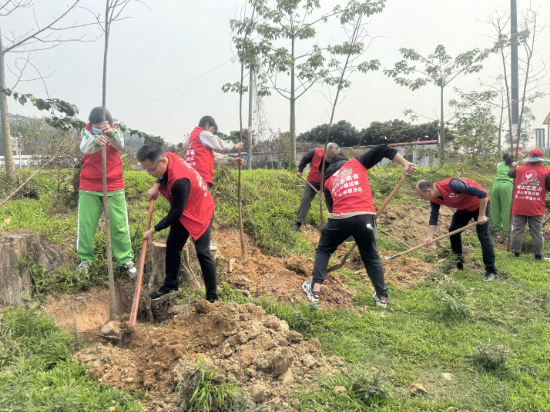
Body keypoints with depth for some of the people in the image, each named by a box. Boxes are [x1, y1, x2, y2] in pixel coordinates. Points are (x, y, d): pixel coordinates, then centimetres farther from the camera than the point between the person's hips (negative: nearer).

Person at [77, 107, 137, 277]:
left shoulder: (115, 132, -3)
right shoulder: (86, 131, -5)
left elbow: (120, 145, -26)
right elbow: (85, 147, -27)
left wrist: (110, 133, -47)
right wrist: (96, 141, -51)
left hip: (114, 187, 0)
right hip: (89, 187, 1)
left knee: (119, 225, 2)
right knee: (86, 224, 4)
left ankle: (126, 259, 14)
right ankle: (85, 259, 21)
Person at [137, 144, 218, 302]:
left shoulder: (179, 181, -39)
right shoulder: (166, 158, -15)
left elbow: (175, 214, -27)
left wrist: (153, 230, -18)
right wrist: (155, 187, -6)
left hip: (199, 213, -9)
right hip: (182, 211, 9)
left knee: (202, 252, -8)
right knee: (172, 246, 12)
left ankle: (212, 296, 4)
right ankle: (170, 284, 30)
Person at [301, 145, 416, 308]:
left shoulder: (328, 182, 23)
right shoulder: (356, 163, 20)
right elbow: (383, 149, 11)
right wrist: (405, 164, 8)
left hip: (340, 218, 0)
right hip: (365, 216, 0)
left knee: (323, 251, 24)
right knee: (372, 257, 21)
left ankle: (315, 291, 20)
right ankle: (382, 296, 29)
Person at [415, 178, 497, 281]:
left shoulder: (452, 185, -38)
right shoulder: (434, 199, -14)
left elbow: (482, 194, -32)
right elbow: (434, 217, -5)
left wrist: (481, 215, -26)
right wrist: (430, 237, -15)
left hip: (481, 203, -7)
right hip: (465, 207, 8)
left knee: (483, 236, -10)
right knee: (453, 231, 5)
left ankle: (491, 272, -2)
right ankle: (458, 262, 23)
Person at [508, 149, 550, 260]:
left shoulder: (519, 169, -1)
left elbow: (510, 174, 20)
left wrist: (513, 166, 40)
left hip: (519, 208, 1)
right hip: (536, 209, -1)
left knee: (517, 230, 9)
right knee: (537, 232, 7)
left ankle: (516, 252, 14)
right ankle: (538, 254, 12)